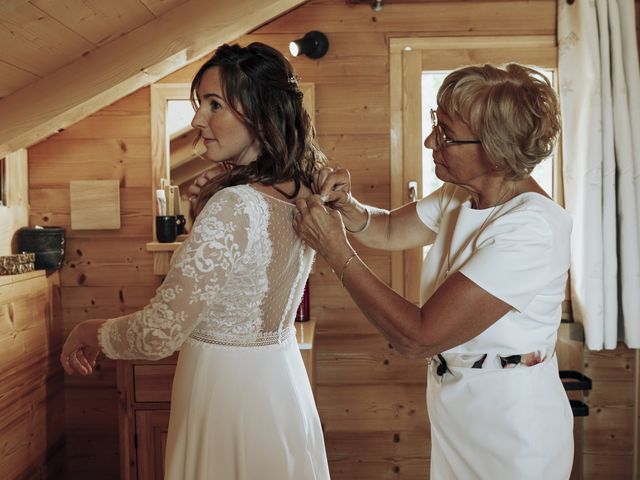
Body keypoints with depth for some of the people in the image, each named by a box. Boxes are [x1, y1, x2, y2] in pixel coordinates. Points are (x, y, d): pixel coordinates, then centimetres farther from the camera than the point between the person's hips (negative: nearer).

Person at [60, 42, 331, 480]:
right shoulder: (301, 194, -2)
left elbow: (158, 335, -24)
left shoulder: (234, 207, -27)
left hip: (229, 391, -8)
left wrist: (89, 332, -6)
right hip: (282, 382, 8)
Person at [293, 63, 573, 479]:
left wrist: (336, 250, -25)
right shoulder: (461, 195, -4)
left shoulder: (532, 228, -30)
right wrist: (347, 206, -11)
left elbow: (417, 337, -31)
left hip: (509, 430, -7)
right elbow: (389, 229, 12)